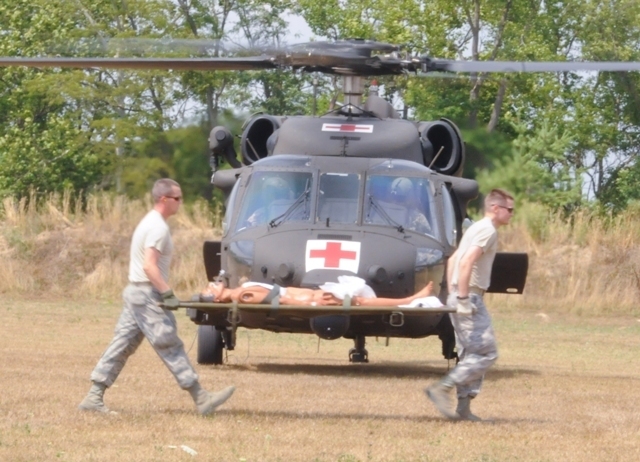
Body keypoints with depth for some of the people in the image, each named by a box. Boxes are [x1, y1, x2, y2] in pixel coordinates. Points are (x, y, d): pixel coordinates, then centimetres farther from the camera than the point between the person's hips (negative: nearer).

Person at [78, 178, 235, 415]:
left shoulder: (150, 222, 18)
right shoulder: (158, 228, -15)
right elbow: (149, 266, -24)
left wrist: (163, 292, 19)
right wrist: (167, 294, -23)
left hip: (135, 291, 10)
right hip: (147, 295, -10)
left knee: (122, 346, 8)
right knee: (170, 347, -7)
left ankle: (94, 397, 7)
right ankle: (202, 399, -5)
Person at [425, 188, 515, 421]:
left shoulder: (477, 228, 19)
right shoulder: (488, 231, -13)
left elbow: (453, 260, 24)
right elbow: (466, 262, -24)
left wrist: (453, 293, 22)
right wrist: (463, 298, -24)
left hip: (464, 299, 10)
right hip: (470, 299, -10)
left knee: (470, 355, 12)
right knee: (486, 353, -10)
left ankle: (463, 407, 11)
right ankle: (442, 388, -13)